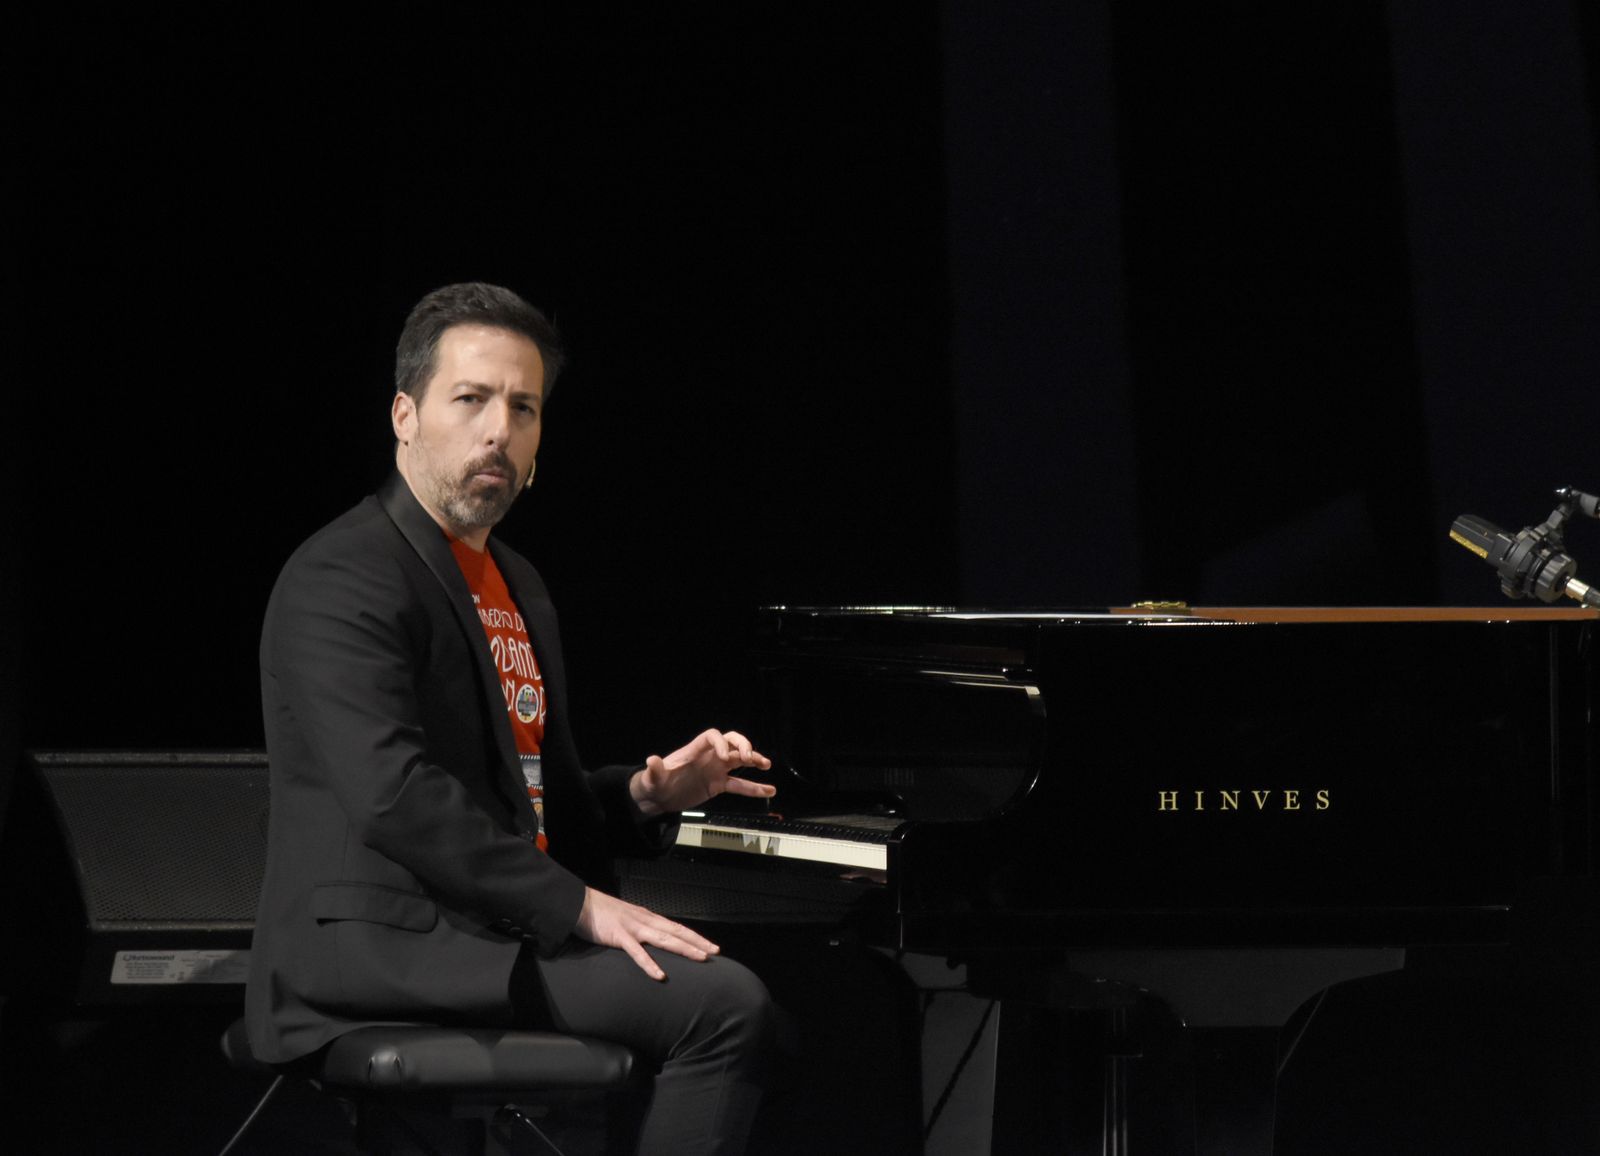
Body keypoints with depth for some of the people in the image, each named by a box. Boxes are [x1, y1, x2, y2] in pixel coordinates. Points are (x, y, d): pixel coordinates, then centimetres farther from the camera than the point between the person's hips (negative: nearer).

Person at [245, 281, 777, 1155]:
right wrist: (576, 904, -24)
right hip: (378, 948, -10)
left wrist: (646, 794, 8)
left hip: (490, 937, 10)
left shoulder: (515, 587, 21)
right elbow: (395, 798, -23)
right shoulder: (346, 578, -10)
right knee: (721, 1002, -22)